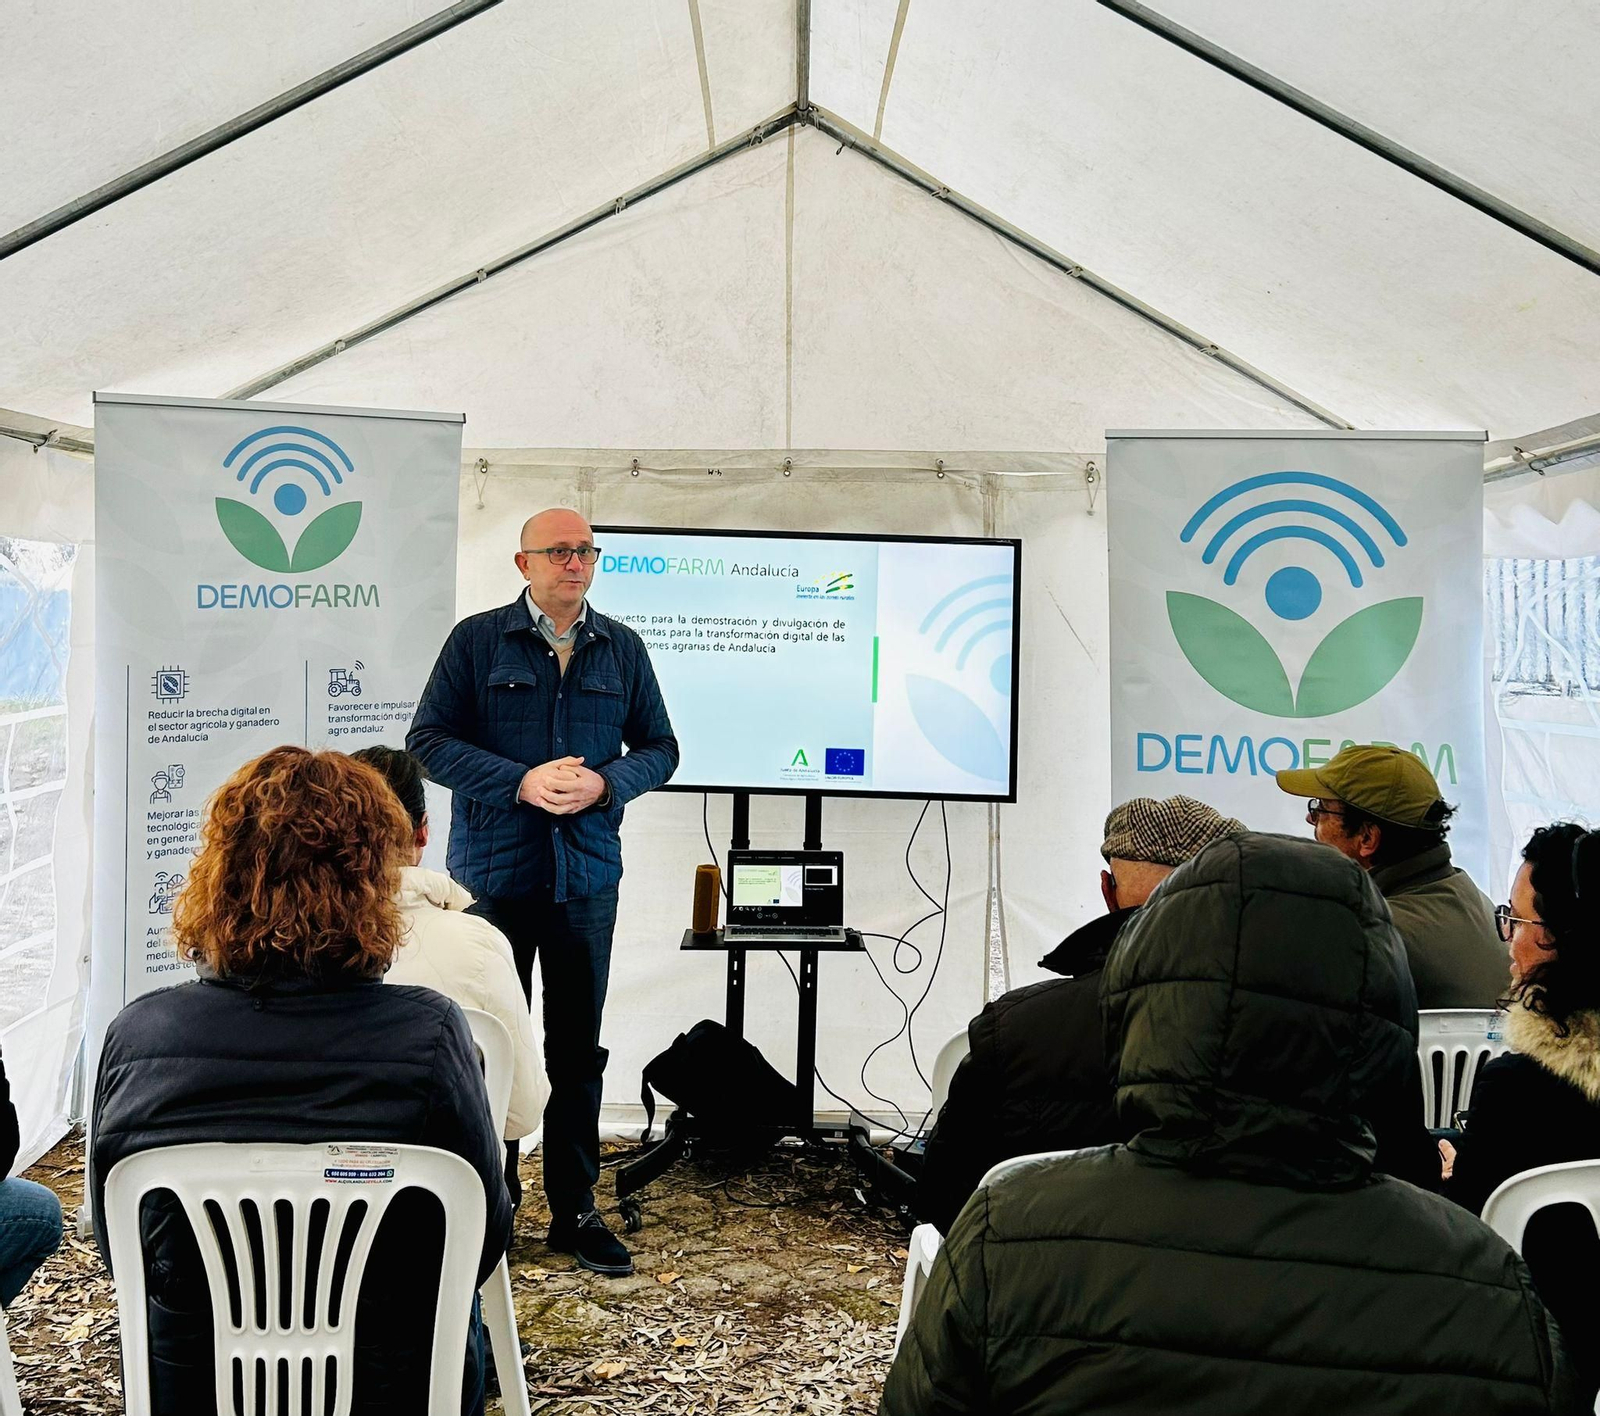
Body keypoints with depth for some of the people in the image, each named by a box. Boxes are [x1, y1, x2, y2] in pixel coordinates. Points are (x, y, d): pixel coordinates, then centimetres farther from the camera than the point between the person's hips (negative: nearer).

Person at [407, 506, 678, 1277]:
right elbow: (429, 740, -5)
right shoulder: (476, 640, 0)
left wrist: (605, 783, -11)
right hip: (493, 872, -2)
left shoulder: (622, 648, 8)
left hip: (586, 875, 2)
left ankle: (575, 1210, 19)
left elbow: (660, 746, 9)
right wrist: (520, 782, -17)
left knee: (578, 1049, 9)